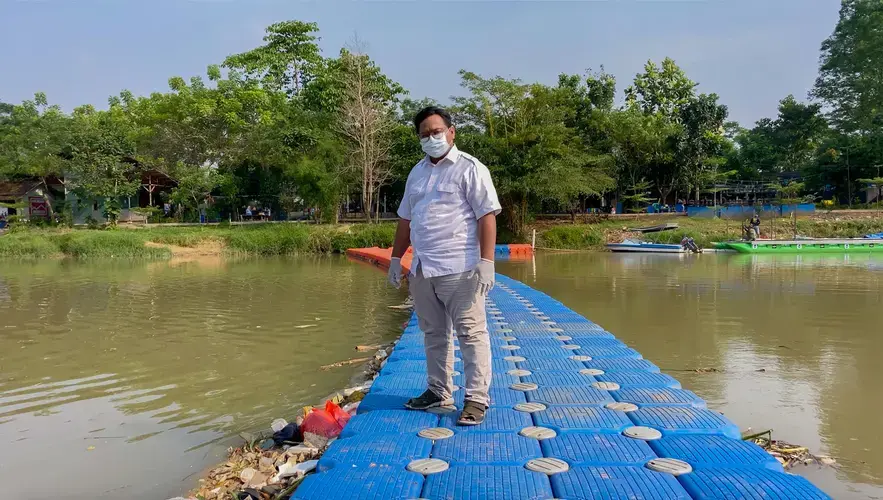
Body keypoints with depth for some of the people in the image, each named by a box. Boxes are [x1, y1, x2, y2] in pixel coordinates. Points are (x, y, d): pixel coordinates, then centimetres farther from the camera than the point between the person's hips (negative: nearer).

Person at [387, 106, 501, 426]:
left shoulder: (469, 168, -4)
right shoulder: (417, 173, 17)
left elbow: (487, 216, -12)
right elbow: (405, 219, 23)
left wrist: (486, 262, -20)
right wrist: (396, 259, 19)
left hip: (458, 269, -7)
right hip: (422, 269, 7)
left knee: (471, 334, -4)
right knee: (433, 334, 14)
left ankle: (476, 399, 4)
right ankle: (439, 391, 26)